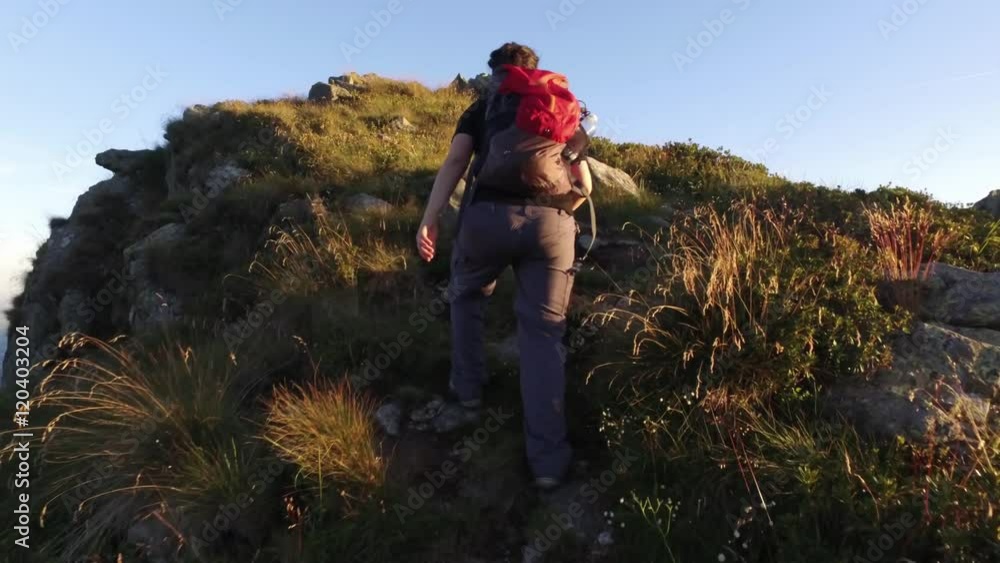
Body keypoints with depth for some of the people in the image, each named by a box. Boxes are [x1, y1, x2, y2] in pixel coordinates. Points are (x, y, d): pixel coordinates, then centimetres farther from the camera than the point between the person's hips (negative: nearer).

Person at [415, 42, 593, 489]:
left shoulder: (481, 108, 22)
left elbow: (456, 161, 4)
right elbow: (583, 185, 21)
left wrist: (429, 218, -3)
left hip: (489, 214, -1)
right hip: (551, 222, 1)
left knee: (466, 297, 27)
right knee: (542, 333, 3)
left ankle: (468, 387, 29)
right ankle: (547, 457, -1)